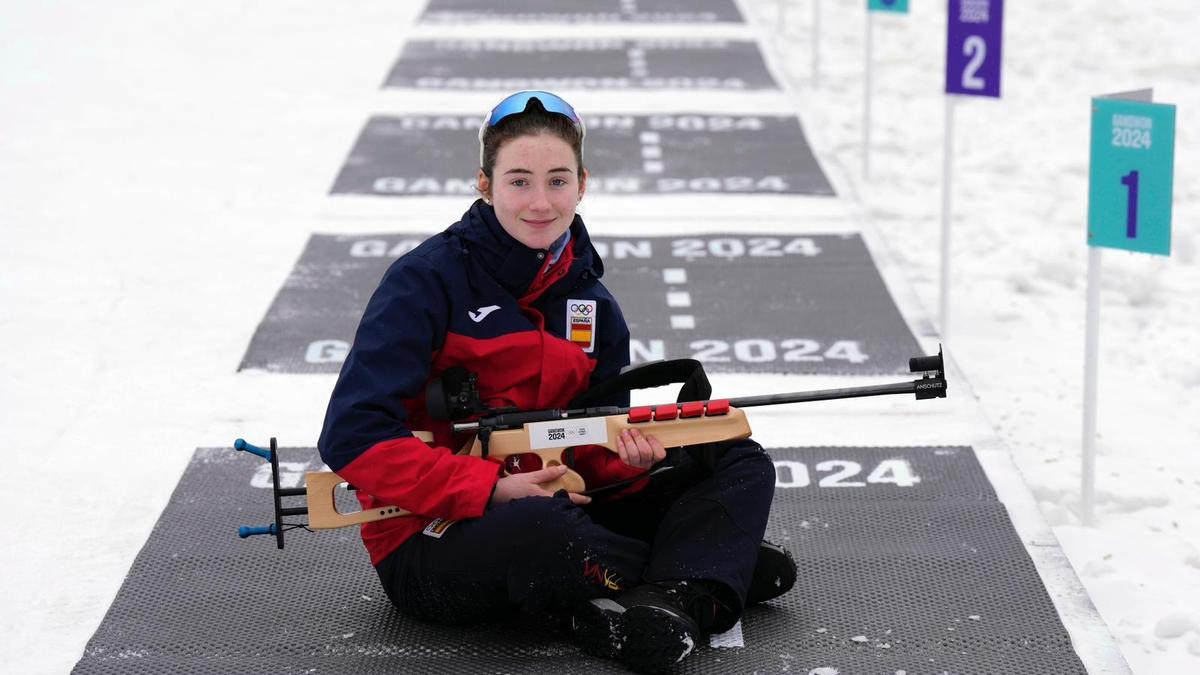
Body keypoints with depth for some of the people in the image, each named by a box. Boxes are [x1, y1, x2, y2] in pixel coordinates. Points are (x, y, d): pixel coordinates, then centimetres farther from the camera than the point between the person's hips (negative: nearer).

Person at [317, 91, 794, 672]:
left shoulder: (592, 304, 7)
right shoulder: (427, 281, -13)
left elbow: (593, 452, 9)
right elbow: (352, 436, -20)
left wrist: (629, 455, -17)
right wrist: (494, 490, -23)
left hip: (553, 507, 7)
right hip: (432, 547, -7)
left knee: (741, 464, -1)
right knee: (542, 529, -40)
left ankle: (676, 602, -28)